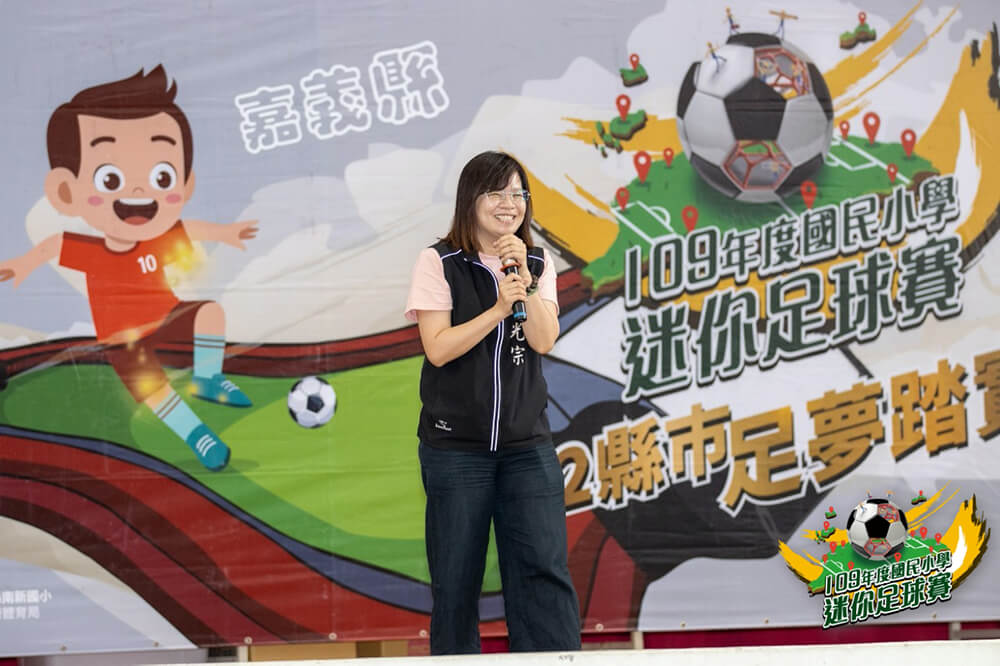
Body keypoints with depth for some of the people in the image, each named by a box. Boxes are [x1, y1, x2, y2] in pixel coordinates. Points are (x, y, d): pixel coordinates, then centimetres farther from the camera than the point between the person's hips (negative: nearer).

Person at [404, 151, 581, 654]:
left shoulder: (537, 264, 8)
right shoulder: (439, 263, -3)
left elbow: (543, 340, -5)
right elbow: (438, 348, -11)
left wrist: (523, 277, -16)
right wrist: (498, 308, -19)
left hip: (527, 443, 3)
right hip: (455, 446, -2)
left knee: (544, 569, -6)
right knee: (456, 579, 4)